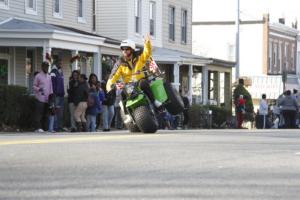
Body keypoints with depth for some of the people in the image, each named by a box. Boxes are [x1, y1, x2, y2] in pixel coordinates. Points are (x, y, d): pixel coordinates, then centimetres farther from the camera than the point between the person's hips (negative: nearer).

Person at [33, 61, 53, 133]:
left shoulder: (49, 77, 17)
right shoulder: (38, 76, -1)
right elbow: (34, 86, -2)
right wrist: (39, 89, -21)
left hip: (47, 99, 6)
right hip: (40, 98, -6)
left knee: (45, 114, 6)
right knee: (39, 113, -9)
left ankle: (43, 127, 10)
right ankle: (38, 127, -10)